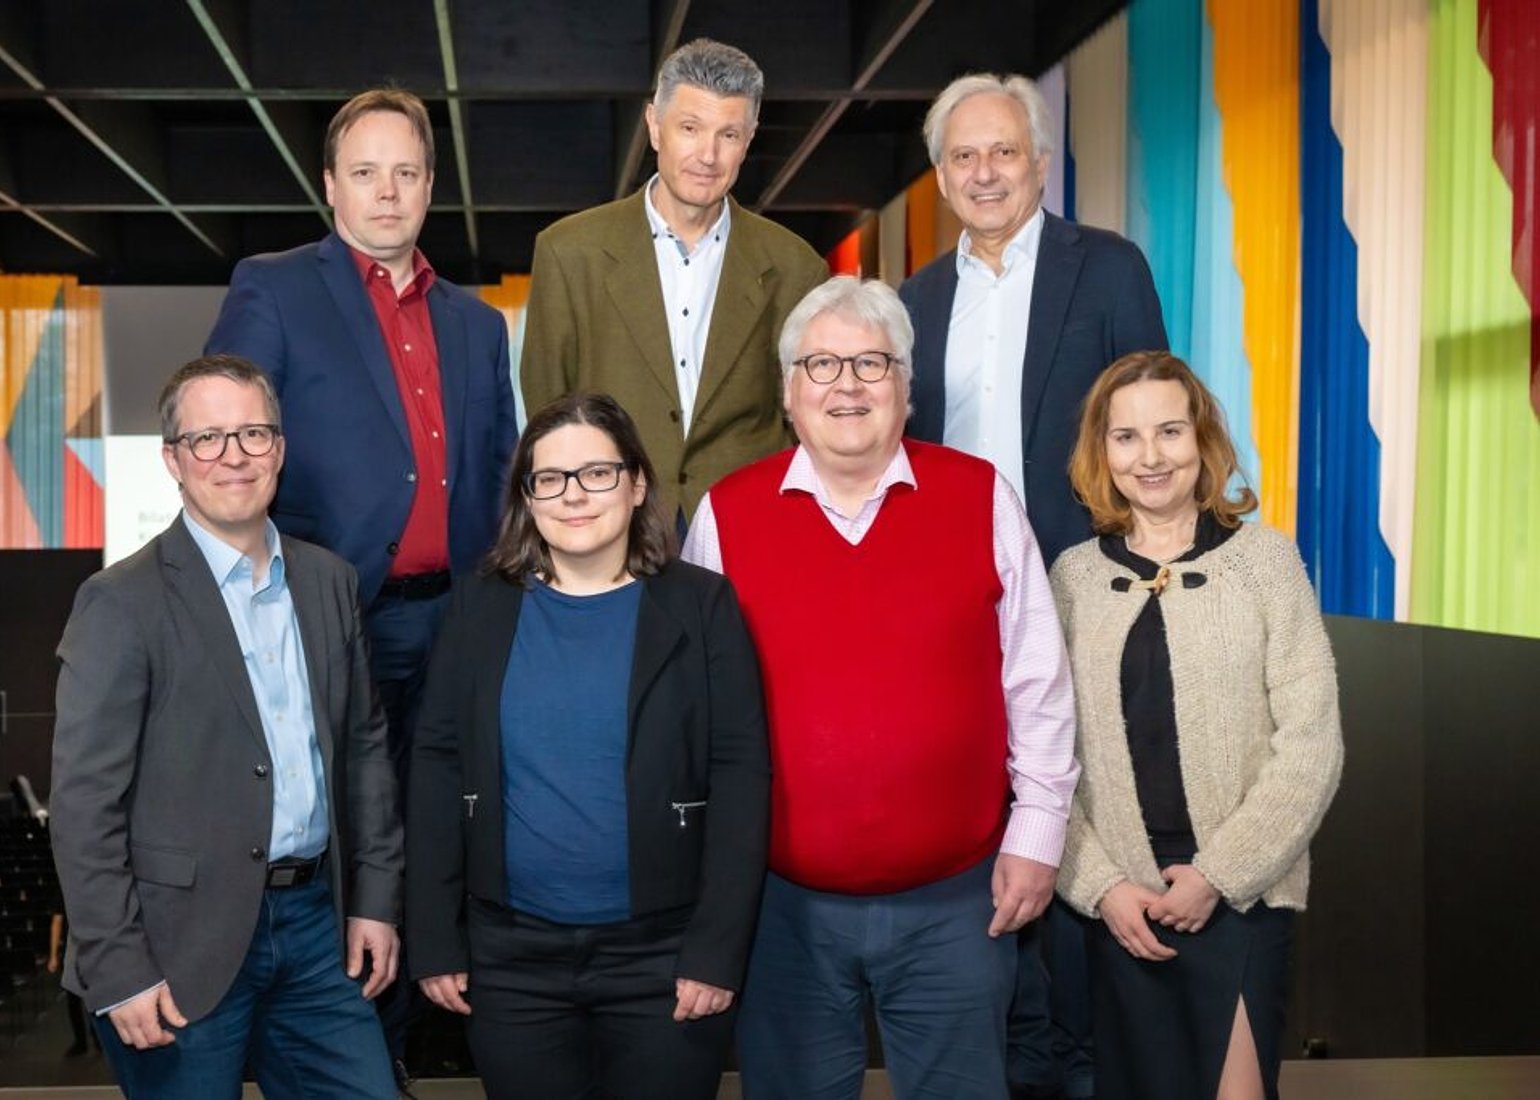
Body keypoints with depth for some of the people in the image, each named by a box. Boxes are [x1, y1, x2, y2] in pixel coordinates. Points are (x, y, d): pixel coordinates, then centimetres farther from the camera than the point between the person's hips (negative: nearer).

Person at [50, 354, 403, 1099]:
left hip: (316, 924, 5)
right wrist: (118, 971, -14)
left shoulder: (328, 581, 7)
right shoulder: (123, 604, -10)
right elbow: (85, 802, -11)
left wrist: (376, 897, 10)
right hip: (184, 950, -5)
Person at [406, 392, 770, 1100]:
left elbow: (740, 777, -6)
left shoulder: (701, 605, -3)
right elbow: (438, 768, 3)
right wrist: (435, 941, -1)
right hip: (510, 955, 2)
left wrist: (718, 949, -11)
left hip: (664, 955, -2)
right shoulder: (481, 607, 4)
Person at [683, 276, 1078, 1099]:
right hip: (781, 902, 1)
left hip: (955, 899, 0)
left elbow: (1036, 683, 2)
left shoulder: (980, 498, -2)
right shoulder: (726, 515, -1)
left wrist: (1036, 832, 2)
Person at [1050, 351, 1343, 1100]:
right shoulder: (1073, 576, 4)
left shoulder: (1266, 560, -2)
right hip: (1122, 902, 2)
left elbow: (1311, 745, -6)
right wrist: (1101, 884, -7)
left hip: (1243, 895, -2)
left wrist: (1218, 874, -11)